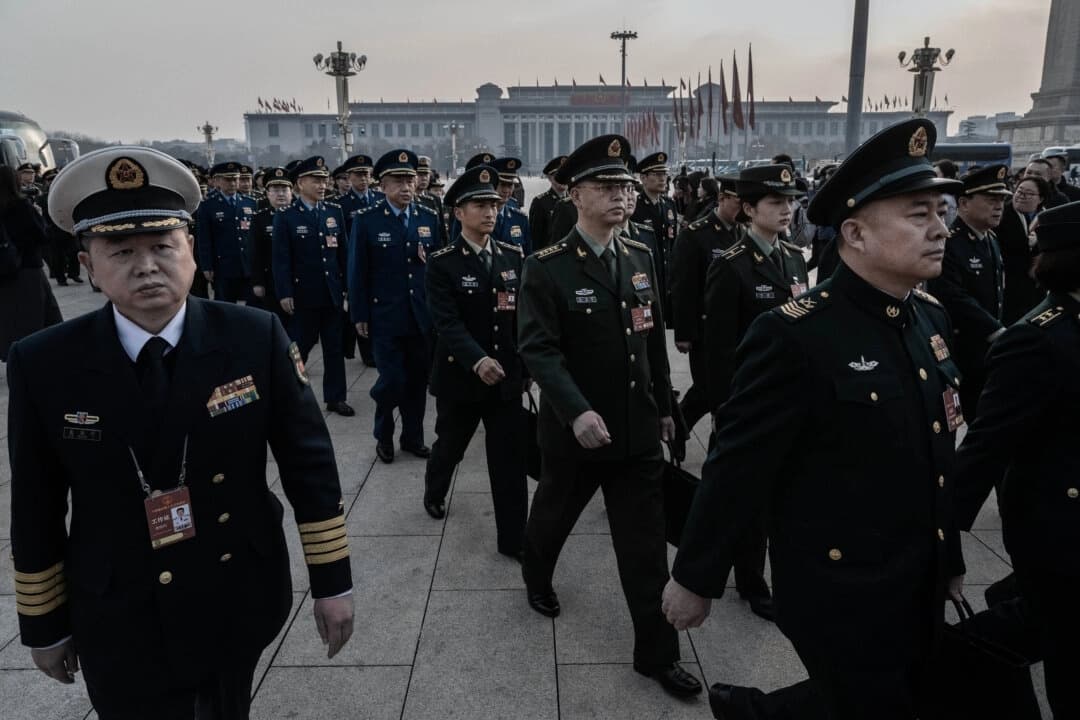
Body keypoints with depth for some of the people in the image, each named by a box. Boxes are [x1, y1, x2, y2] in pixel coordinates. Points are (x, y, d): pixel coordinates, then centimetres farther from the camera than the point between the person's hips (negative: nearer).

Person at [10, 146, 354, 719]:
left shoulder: (256, 338, -15)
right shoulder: (42, 365, -13)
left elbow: (309, 464, -10)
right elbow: (36, 511, -2)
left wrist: (332, 581, -6)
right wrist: (43, 624, 6)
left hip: (242, 604, 1)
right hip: (120, 628, 0)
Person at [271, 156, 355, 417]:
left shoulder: (335, 212, 6)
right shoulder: (285, 216, -5)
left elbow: (342, 251, 8)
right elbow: (280, 258, -8)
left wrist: (348, 285, 5)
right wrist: (284, 294, -13)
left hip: (333, 292, 4)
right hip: (303, 294, -3)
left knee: (335, 348, 9)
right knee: (298, 347, 9)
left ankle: (335, 397, 18)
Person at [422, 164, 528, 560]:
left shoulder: (513, 256, 3)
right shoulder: (441, 263, -10)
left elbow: (523, 315, 7)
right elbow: (447, 322, -21)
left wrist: (526, 365, 7)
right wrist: (477, 360, -36)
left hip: (507, 375, 3)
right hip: (460, 376, -2)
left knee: (511, 458, 3)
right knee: (450, 445, 19)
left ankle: (513, 537, 14)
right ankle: (434, 493, 50)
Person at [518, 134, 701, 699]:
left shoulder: (641, 257, 4)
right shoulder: (546, 267, -13)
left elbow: (654, 338, 11)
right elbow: (537, 349, -21)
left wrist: (664, 406, 13)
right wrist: (576, 411, -33)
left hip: (637, 428, 4)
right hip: (575, 429, -3)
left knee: (646, 546, 7)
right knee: (555, 514, 21)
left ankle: (657, 652, 22)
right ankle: (537, 575, 53)